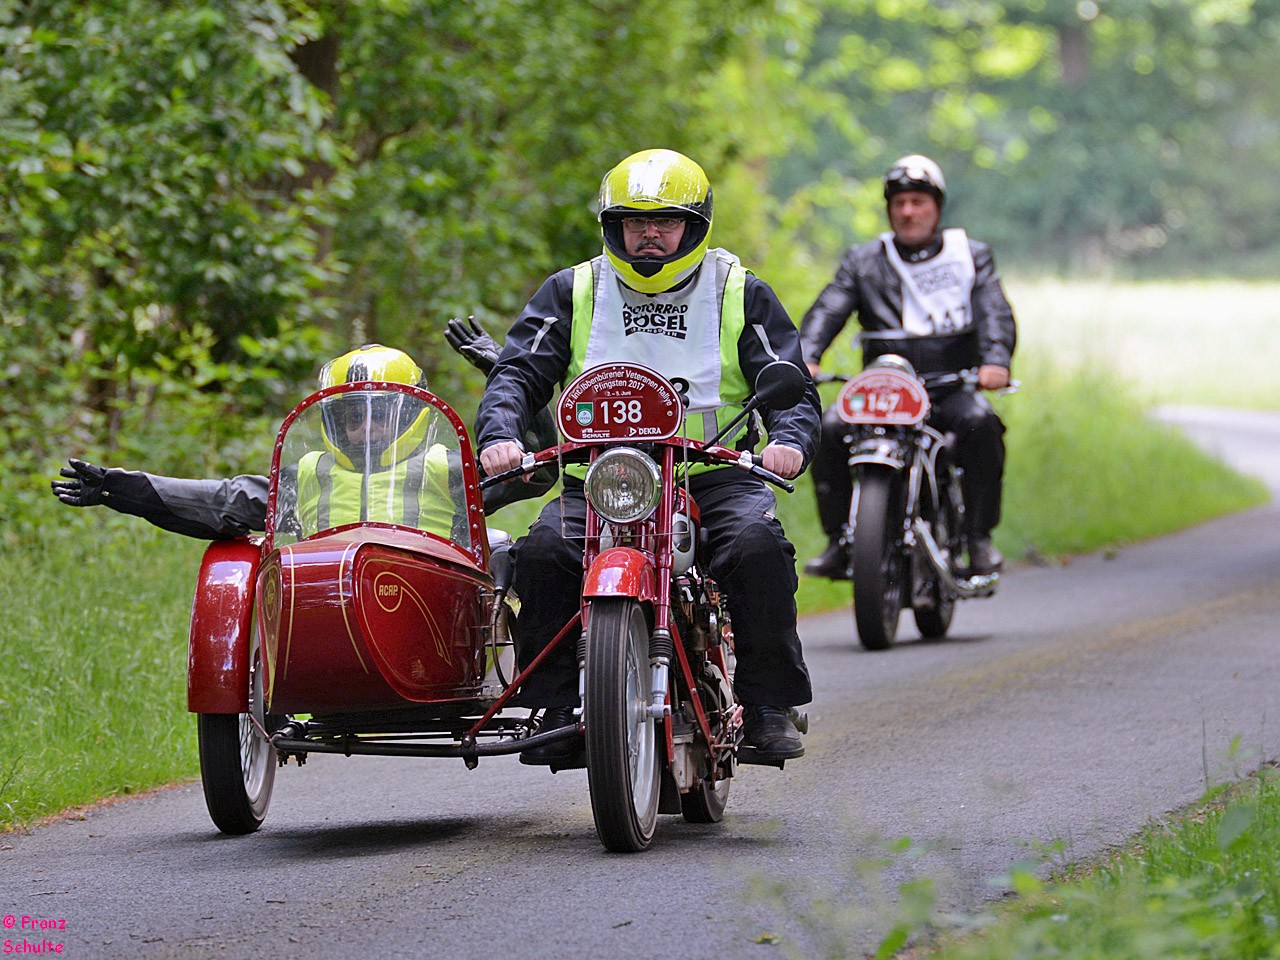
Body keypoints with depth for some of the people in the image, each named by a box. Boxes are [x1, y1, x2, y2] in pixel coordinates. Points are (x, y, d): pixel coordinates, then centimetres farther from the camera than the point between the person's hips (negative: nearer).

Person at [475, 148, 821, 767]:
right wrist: (499, 434, -19)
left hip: (715, 474, -1)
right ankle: (556, 709, -18)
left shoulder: (742, 295, 9)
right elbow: (518, 372, 3)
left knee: (758, 544, -31)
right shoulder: (572, 292, 12)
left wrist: (789, 440, -21)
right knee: (543, 552, -28)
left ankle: (769, 706, -20)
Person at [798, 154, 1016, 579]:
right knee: (828, 429, -26)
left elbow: (995, 313, -1)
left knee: (980, 424, -33)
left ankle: (979, 536, -23)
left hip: (951, 387, -1)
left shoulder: (971, 257, 14)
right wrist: (806, 357, -20)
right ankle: (839, 540, -16)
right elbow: (827, 310, 2)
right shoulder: (862, 261, 17)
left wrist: (995, 361, -24)